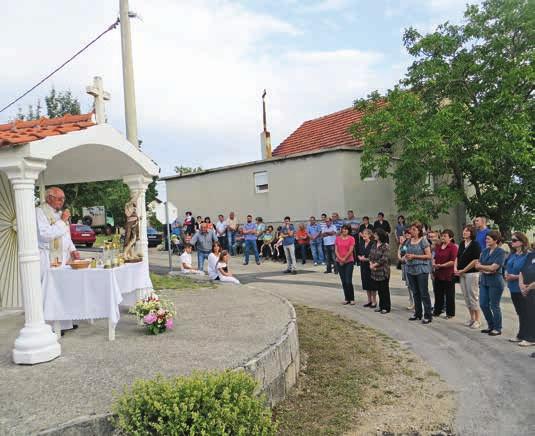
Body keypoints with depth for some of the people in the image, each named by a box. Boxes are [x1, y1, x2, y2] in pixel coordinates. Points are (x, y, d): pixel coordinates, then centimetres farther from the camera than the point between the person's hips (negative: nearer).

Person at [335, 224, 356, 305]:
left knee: (348, 281, -8)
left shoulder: (351, 238, -3)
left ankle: (352, 299, 4)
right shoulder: (338, 238, 7)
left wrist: (344, 259, -11)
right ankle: (347, 299, 16)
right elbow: (336, 250, 3)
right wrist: (340, 259, -9)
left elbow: (350, 250, -9)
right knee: (343, 282, 7)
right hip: (339, 262, 4)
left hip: (349, 262, -4)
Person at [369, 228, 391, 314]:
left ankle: (386, 307, 11)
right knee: (379, 289, 14)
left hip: (383, 271, -7)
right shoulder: (374, 245, 10)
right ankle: (381, 306, 25)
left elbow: (384, 259, -19)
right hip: (375, 271, 7)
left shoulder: (385, 246, -14)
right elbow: (370, 255, 13)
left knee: (384, 289, 2)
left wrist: (374, 265, -12)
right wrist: (371, 264, -4)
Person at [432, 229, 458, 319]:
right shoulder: (438, 246, 11)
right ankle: (437, 311, 25)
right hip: (438, 274, 7)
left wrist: (441, 265, -19)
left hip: (448, 275, -7)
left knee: (449, 295, 5)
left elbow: (453, 262, -17)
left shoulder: (453, 247, -11)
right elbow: (435, 257, 19)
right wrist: (434, 263, -1)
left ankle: (450, 313, 16)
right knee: (438, 293, 14)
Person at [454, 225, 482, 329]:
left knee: (473, 296, -2)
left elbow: (475, 260, -16)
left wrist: (463, 270, -15)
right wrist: (455, 267, 0)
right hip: (461, 274, 7)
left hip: (472, 273, -7)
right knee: (466, 296, 12)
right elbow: (458, 257, 17)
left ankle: (477, 320, 8)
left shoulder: (475, 244, -10)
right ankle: (472, 318, 24)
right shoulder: (462, 244, 10)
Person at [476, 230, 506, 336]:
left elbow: (493, 267, -16)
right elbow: (478, 265, 5)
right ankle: (491, 326, 26)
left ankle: (497, 329, 16)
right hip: (484, 281, 7)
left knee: (494, 306, 2)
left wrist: (481, 267, -3)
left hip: (495, 282, -7)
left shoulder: (500, 252, -11)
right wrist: (486, 270, -13)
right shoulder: (485, 251, 9)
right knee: (483, 304, 9)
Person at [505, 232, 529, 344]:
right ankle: (521, 334, 26)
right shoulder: (512, 255, 8)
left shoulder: (527, 255, -15)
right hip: (513, 288, 8)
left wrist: (515, 277, -20)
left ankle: (522, 336, 12)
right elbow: (507, 267, 19)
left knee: (523, 312, 3)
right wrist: (506, 274, 0)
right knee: (519, 312, 16)